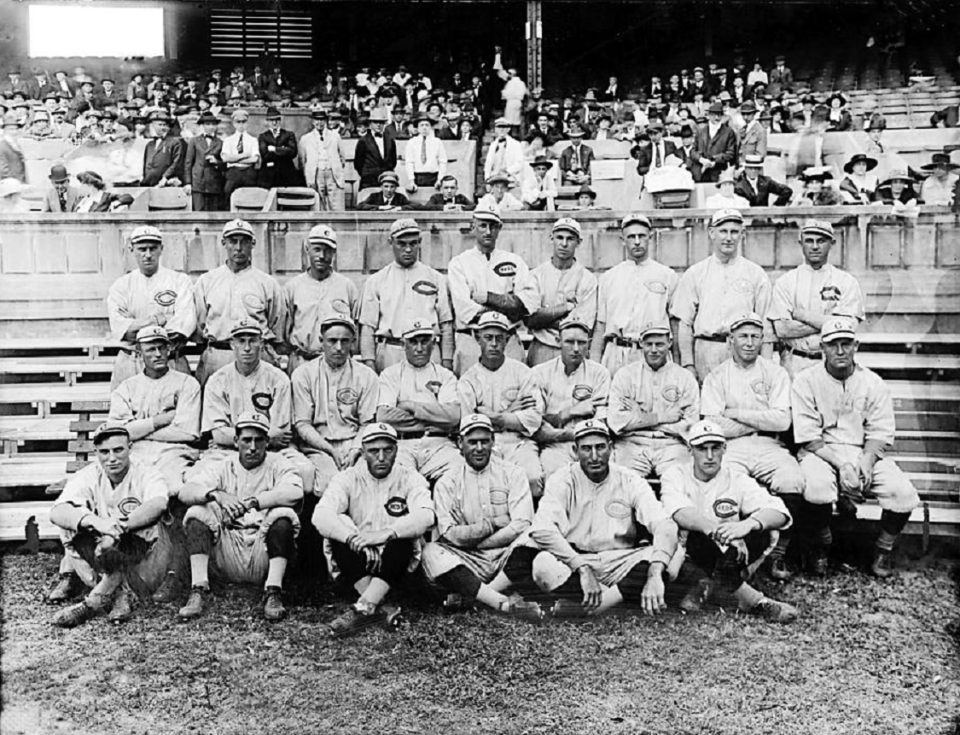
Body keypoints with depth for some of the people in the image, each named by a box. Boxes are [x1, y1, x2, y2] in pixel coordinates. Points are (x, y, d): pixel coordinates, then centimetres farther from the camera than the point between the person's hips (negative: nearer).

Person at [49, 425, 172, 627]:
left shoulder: (146, 475, -9)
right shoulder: (87, 477, -1)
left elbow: (158, 504, -32)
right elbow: (56, 512, -19)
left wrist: (118, 528, -42)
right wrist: (95, 521, -38)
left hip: (143, 566, -3)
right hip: (103, 562, 3)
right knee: (74, 517, -15)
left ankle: (95, 601, -27)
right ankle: (118, 593, -23)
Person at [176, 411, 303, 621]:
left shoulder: (278, 464, 3)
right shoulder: (222, 467, 9)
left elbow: (295, 492, -20)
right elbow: (184, 492, -7)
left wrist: (251, 502, -29)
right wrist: (216, 495, -28)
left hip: (263, 556, -2)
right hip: (228, 557, 2)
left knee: (283, 515, -27)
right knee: (198, 512, -14)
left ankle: (273, 593, -26)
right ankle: (199, 591, -18)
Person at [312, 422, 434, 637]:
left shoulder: (409, 478, 0)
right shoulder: (348, 478, 1)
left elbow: (426, 516, -21)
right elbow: (320, 516, -18)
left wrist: (386, 534, -36)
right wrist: (354, 539, -34)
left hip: (396, 563, -1)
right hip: (355, 563, 1)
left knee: (403, 533, -28)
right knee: (340, 525, -25)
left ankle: (363, 608, -38)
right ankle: (378, 609, -35)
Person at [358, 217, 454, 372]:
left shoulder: (436, 279, 13)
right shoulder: (376, 281, 11)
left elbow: (446, 324, 10)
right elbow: (367, 326, 7)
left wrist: (447, 362, 2)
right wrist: (369, 363, -3)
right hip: (389, 352, 0)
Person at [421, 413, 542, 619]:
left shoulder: (512, 473, 7)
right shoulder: (447, 483, 8)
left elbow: (522, 525, -5)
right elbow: (447, 534, -4)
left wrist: (473, 542, -8)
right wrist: (491, 525, -12)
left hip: (506, 557, 0)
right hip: (467, 563, 1)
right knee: (430, 552, -28)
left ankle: (468, 594, -25)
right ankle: (505, 604, -37)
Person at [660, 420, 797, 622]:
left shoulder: (738, 481, 1)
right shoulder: (675, 476, -1)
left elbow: (780, 514, -16)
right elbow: (681, 514, -24)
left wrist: (747, 524, -38)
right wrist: (717, 530, -43)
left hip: (730, 559, 2)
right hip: (686, 557, -1)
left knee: (761, 533, -24)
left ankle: (712, 583, -13)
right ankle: (753, 600, -20)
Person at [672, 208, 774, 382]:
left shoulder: (756, 274, 10)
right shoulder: (694, 274, 11)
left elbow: (766, 326, 7)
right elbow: (685, 323, 8)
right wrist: (688, 364, -1)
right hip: (706, 352, 0)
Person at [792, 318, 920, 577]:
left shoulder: (873, 383, 7)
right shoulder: (806, 381, -2)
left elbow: (881, 435, 2)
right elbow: (809, 438, -8)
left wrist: (866, 462, -18)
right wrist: (842, 465, -20)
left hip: (865, 452, 3)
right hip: (821, 453, -3)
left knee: (904, 493, -23)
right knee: (817, 486, -36)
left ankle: (884, 547, 7)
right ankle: (821, 546, -5)